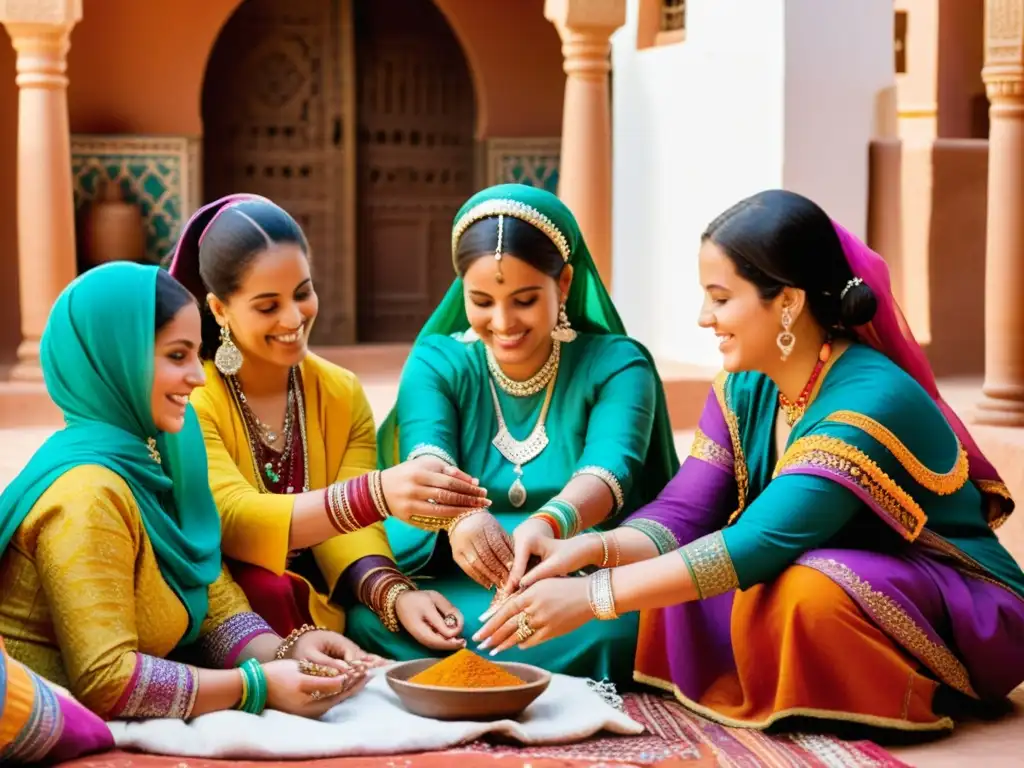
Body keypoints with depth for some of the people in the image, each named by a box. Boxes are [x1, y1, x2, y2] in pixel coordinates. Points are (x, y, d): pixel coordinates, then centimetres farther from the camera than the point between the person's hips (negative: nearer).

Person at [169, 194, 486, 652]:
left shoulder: (343, 395, 5)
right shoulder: (188, 399, -10)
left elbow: (350, 533, -4)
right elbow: (232, 521, -25)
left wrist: (395, 594, -27)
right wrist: (376, 494, -39)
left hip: (321, 626, 4)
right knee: (270, 591, -34)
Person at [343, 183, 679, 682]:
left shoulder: (616, 365, 1)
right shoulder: (436, 364, 6)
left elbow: (609, 469, -20)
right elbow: (426, 460, -15)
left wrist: (550, 523, -44)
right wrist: (457, 514, -41)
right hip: (454, 588, 1)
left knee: (612, 635, -34)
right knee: (370, 622, -28)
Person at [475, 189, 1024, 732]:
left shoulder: (870, 402, -28)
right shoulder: (743, 390, -3)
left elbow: (762, 544, -35)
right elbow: (680, 517, -7)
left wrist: (595, 596, -36)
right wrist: (589, 549, -29)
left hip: (962, 617, -7)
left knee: (803, 591, -34)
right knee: (668, 574, -9)